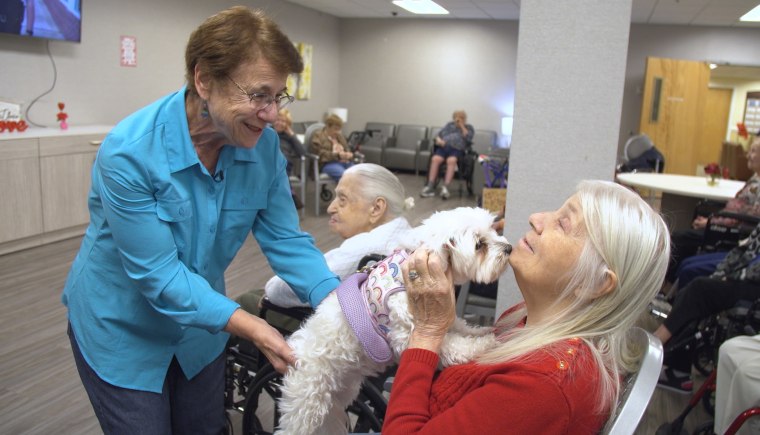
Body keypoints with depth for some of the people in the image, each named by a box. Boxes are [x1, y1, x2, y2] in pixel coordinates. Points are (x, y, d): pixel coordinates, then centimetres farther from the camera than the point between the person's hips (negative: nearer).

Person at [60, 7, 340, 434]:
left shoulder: (264, 146, -16)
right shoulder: (130, 152, -30)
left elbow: (286, 239, -13)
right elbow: (158, 274, -29)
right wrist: (251, 327, -37)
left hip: (202, 323, 5)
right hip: (124, 332, -4)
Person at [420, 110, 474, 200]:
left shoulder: (469, 128, 21)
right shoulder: (449, 125, 29)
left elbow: (468, 138, 0)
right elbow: (438, 135, 22)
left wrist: (461, 126, 4)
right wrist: (439, 140, -1)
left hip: (457, 149, -2)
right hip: (444, 147, 3)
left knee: (451, 161, -37)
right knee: (435, 159, -31)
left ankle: (445, 187, -45)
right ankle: (430, 187, -36)